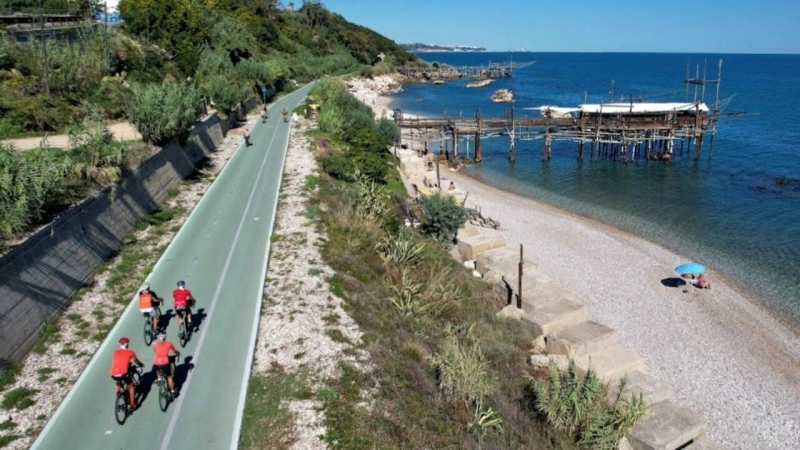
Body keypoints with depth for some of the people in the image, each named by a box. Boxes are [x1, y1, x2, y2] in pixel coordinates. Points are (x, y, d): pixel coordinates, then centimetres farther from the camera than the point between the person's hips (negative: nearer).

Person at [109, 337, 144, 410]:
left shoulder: (116, 352, 18)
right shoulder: (130, 352, 9)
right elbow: (136, 361, 23)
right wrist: (141, 365, 45)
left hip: (113, 374, 4)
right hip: (122, 374, -4)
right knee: (130, 386, 22)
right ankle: (133, 404, 24)